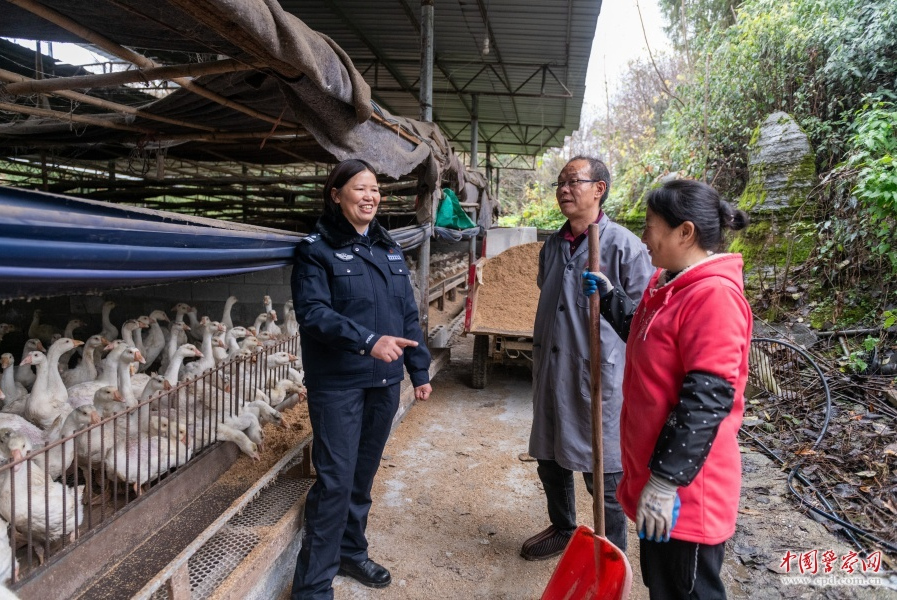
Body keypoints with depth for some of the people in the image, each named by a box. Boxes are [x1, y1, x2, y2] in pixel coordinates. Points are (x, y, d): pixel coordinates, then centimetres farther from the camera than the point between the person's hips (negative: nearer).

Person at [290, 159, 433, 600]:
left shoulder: (388, 249, 11)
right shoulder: (316, 249, -6)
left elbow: (408, 315, 13)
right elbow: (312, 312, -18)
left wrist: (419, 370, 11)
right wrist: (368, 340, -29)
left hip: (384, 381, 6)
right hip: (337, 384, -6)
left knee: (364, 474, 17)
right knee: (336, 480, -3)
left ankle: (351, 552, 37)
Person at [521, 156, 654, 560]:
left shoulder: (623, 245, -12)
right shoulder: (552, 244, 9)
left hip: (599, 372, -6)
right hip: (550, 371, 7)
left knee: (602, 471, 7)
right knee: (549, 459, 19)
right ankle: (562, 530, 43)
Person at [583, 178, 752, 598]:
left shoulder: (714, 295, -24)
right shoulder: (668, 282, 8)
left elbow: (706, 399, -27)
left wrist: (667, 479, -24)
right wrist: (607, 296, 13)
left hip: (684, 488, -10)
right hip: (655, 470, 10)